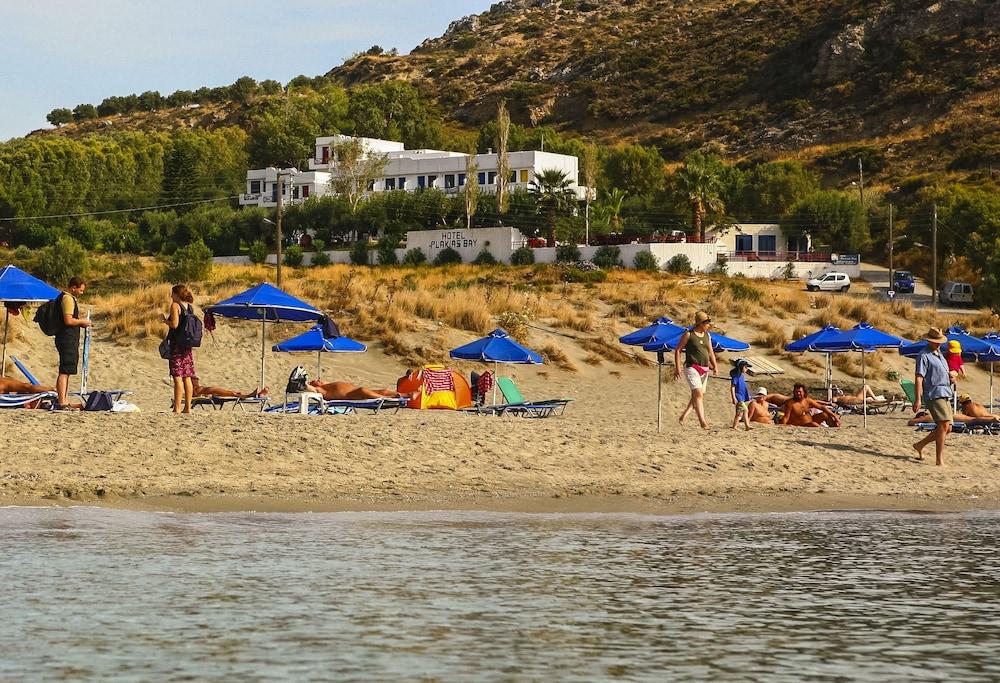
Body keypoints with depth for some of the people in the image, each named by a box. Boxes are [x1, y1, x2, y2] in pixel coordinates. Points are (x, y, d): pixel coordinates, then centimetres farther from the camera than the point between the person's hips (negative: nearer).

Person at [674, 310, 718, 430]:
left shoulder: (707, 335, 11)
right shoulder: (688, 335, -7)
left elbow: (710, 352, 18)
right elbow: (677, 350, -3)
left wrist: (715, 366, 3)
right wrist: (677, 368, -8)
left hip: (704, 369, 7)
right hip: (692, 368, -7)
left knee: (698, 395, 10)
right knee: (698, 394, -18)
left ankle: (683, 417, 23)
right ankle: (702, 421, -25)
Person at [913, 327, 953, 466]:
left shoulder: (939, 354, 22)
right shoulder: (924, 355, -6)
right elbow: (918, 377, -13)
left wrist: (951, 379, 10)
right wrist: (918, 399, -20)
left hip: (945, 395, 9)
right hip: (933, 395, -9)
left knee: (947, 428, 7)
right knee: (944, 425, -18)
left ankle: (920, 445, 22)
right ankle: (939, 460, -18)